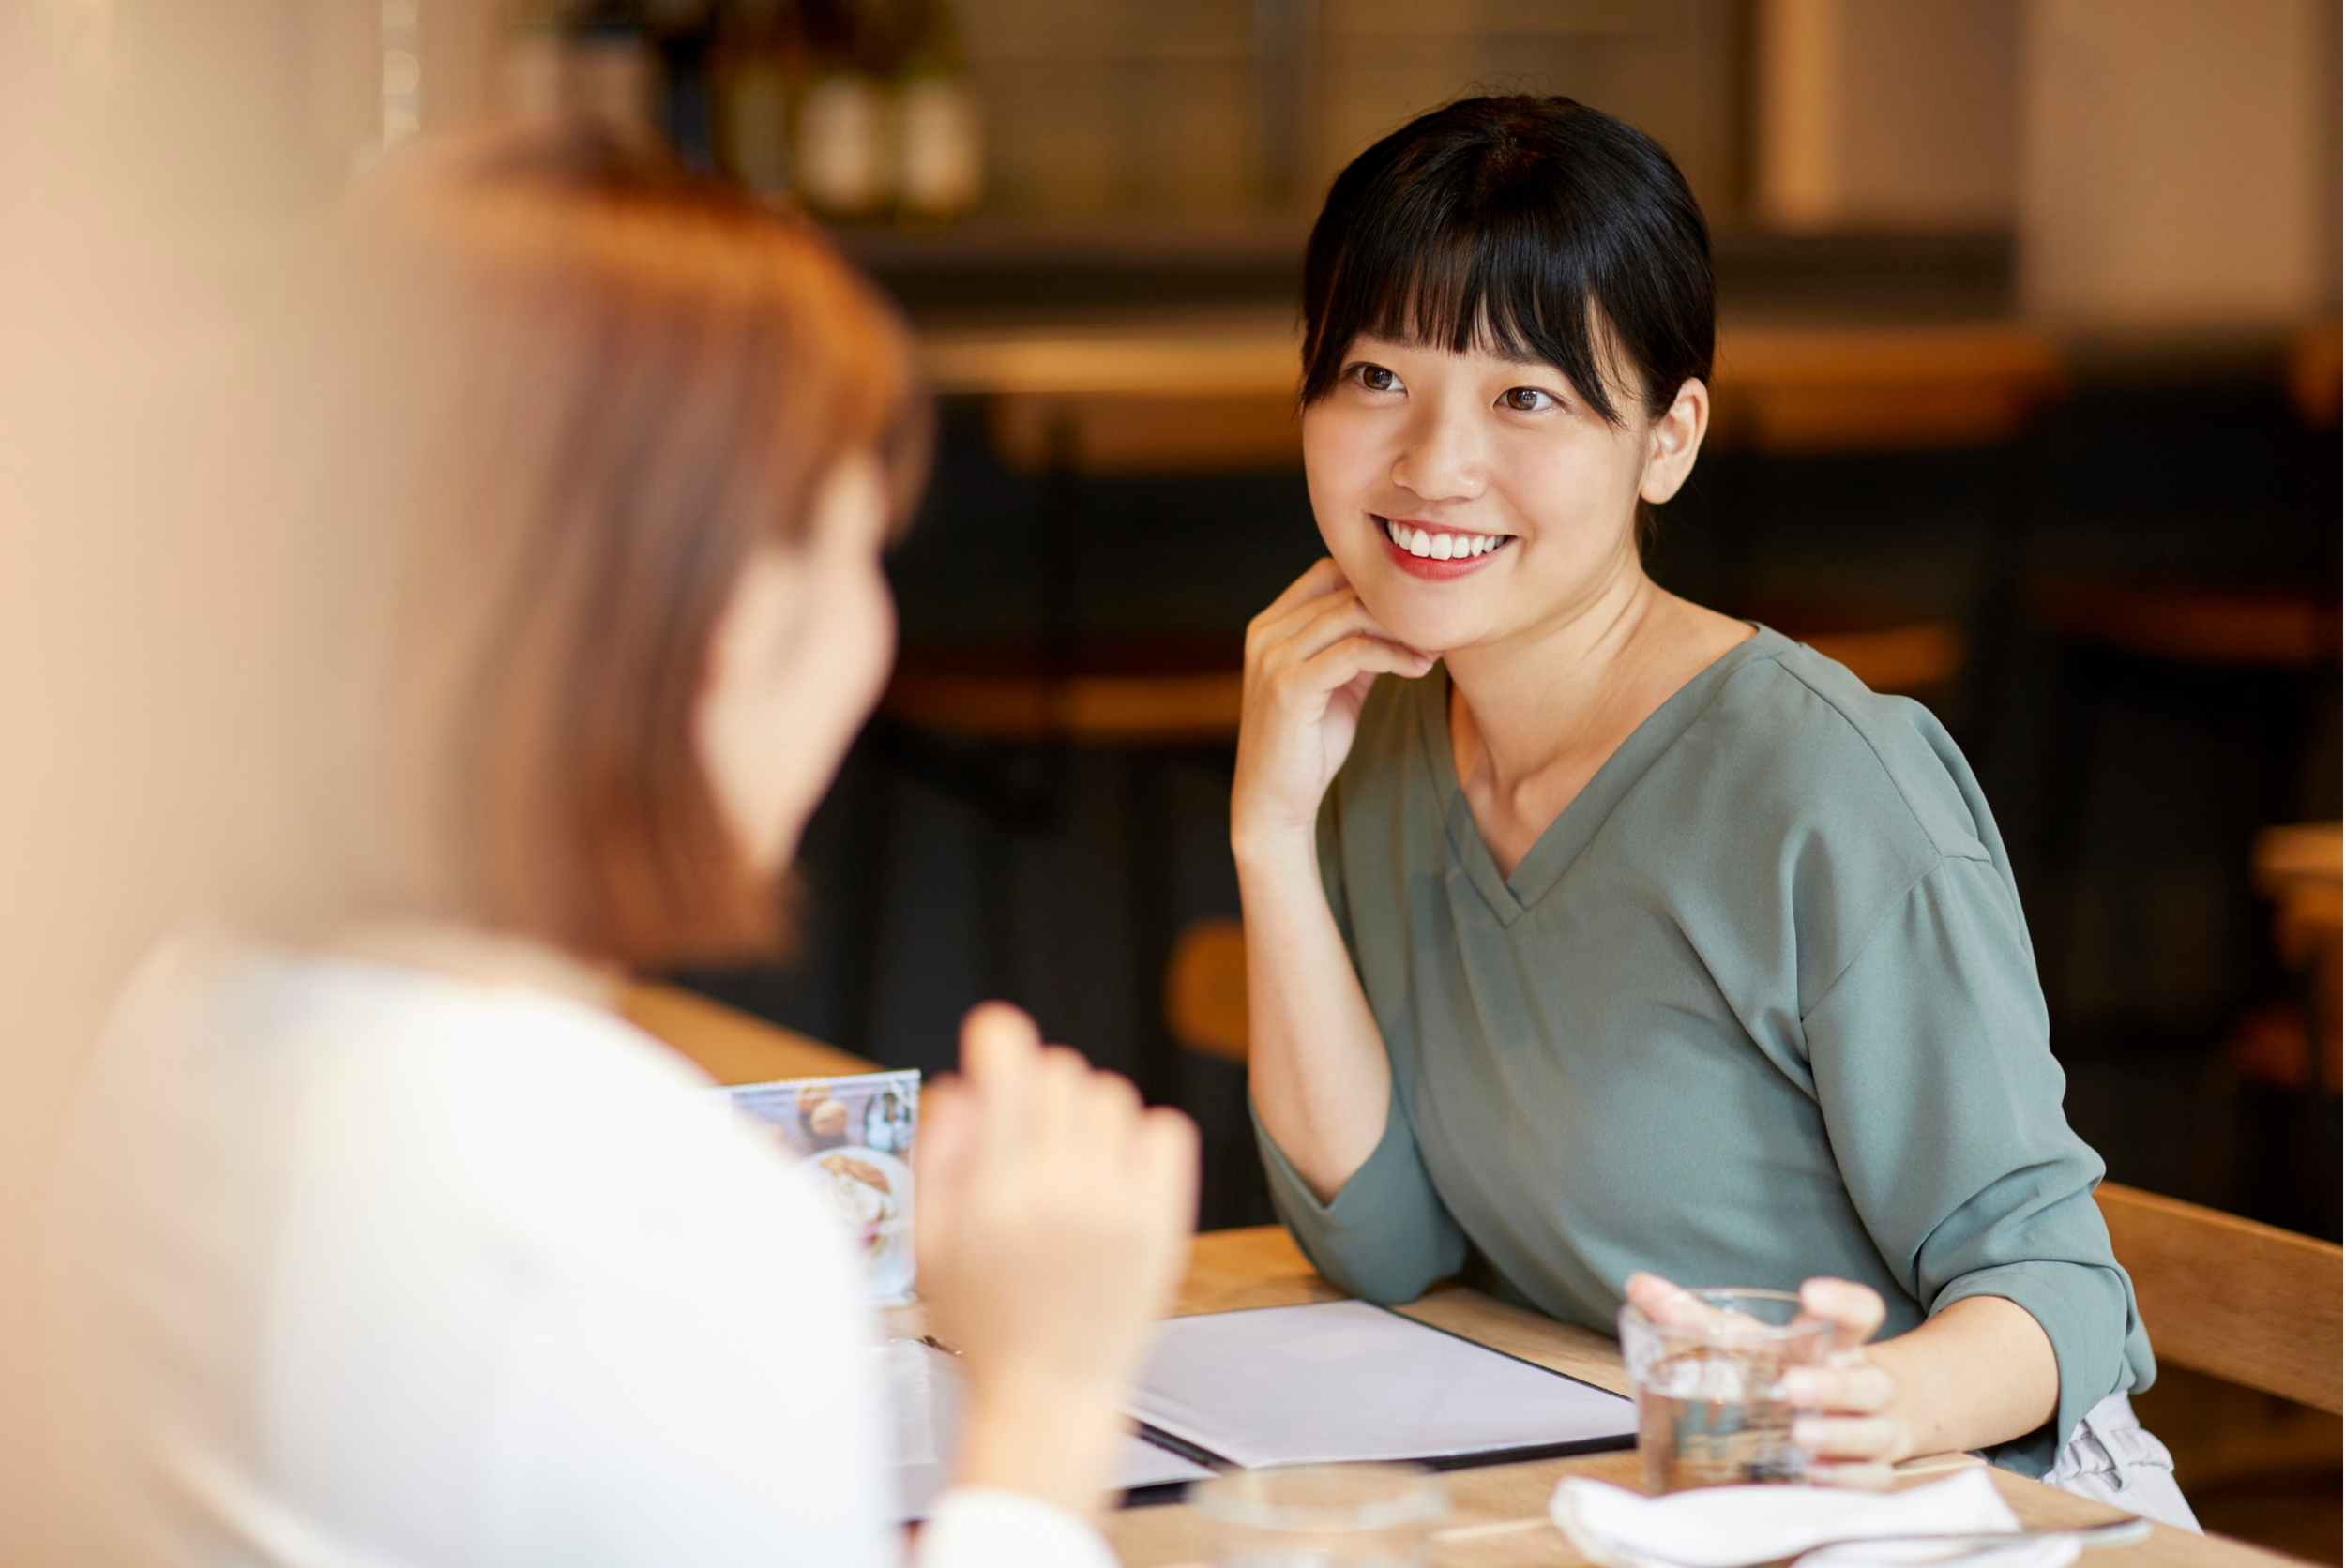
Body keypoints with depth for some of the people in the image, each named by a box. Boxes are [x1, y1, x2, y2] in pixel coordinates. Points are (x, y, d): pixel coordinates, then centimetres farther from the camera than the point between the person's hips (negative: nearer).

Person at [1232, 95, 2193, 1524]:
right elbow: (1382, 1242, 1)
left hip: (1979, 1516, -4)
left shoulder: (1826, 790, -17)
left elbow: (2042, 1269, -15)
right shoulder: (1384, 741, 4)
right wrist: (1273, 832, -8)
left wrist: (1889, 1399, -36)